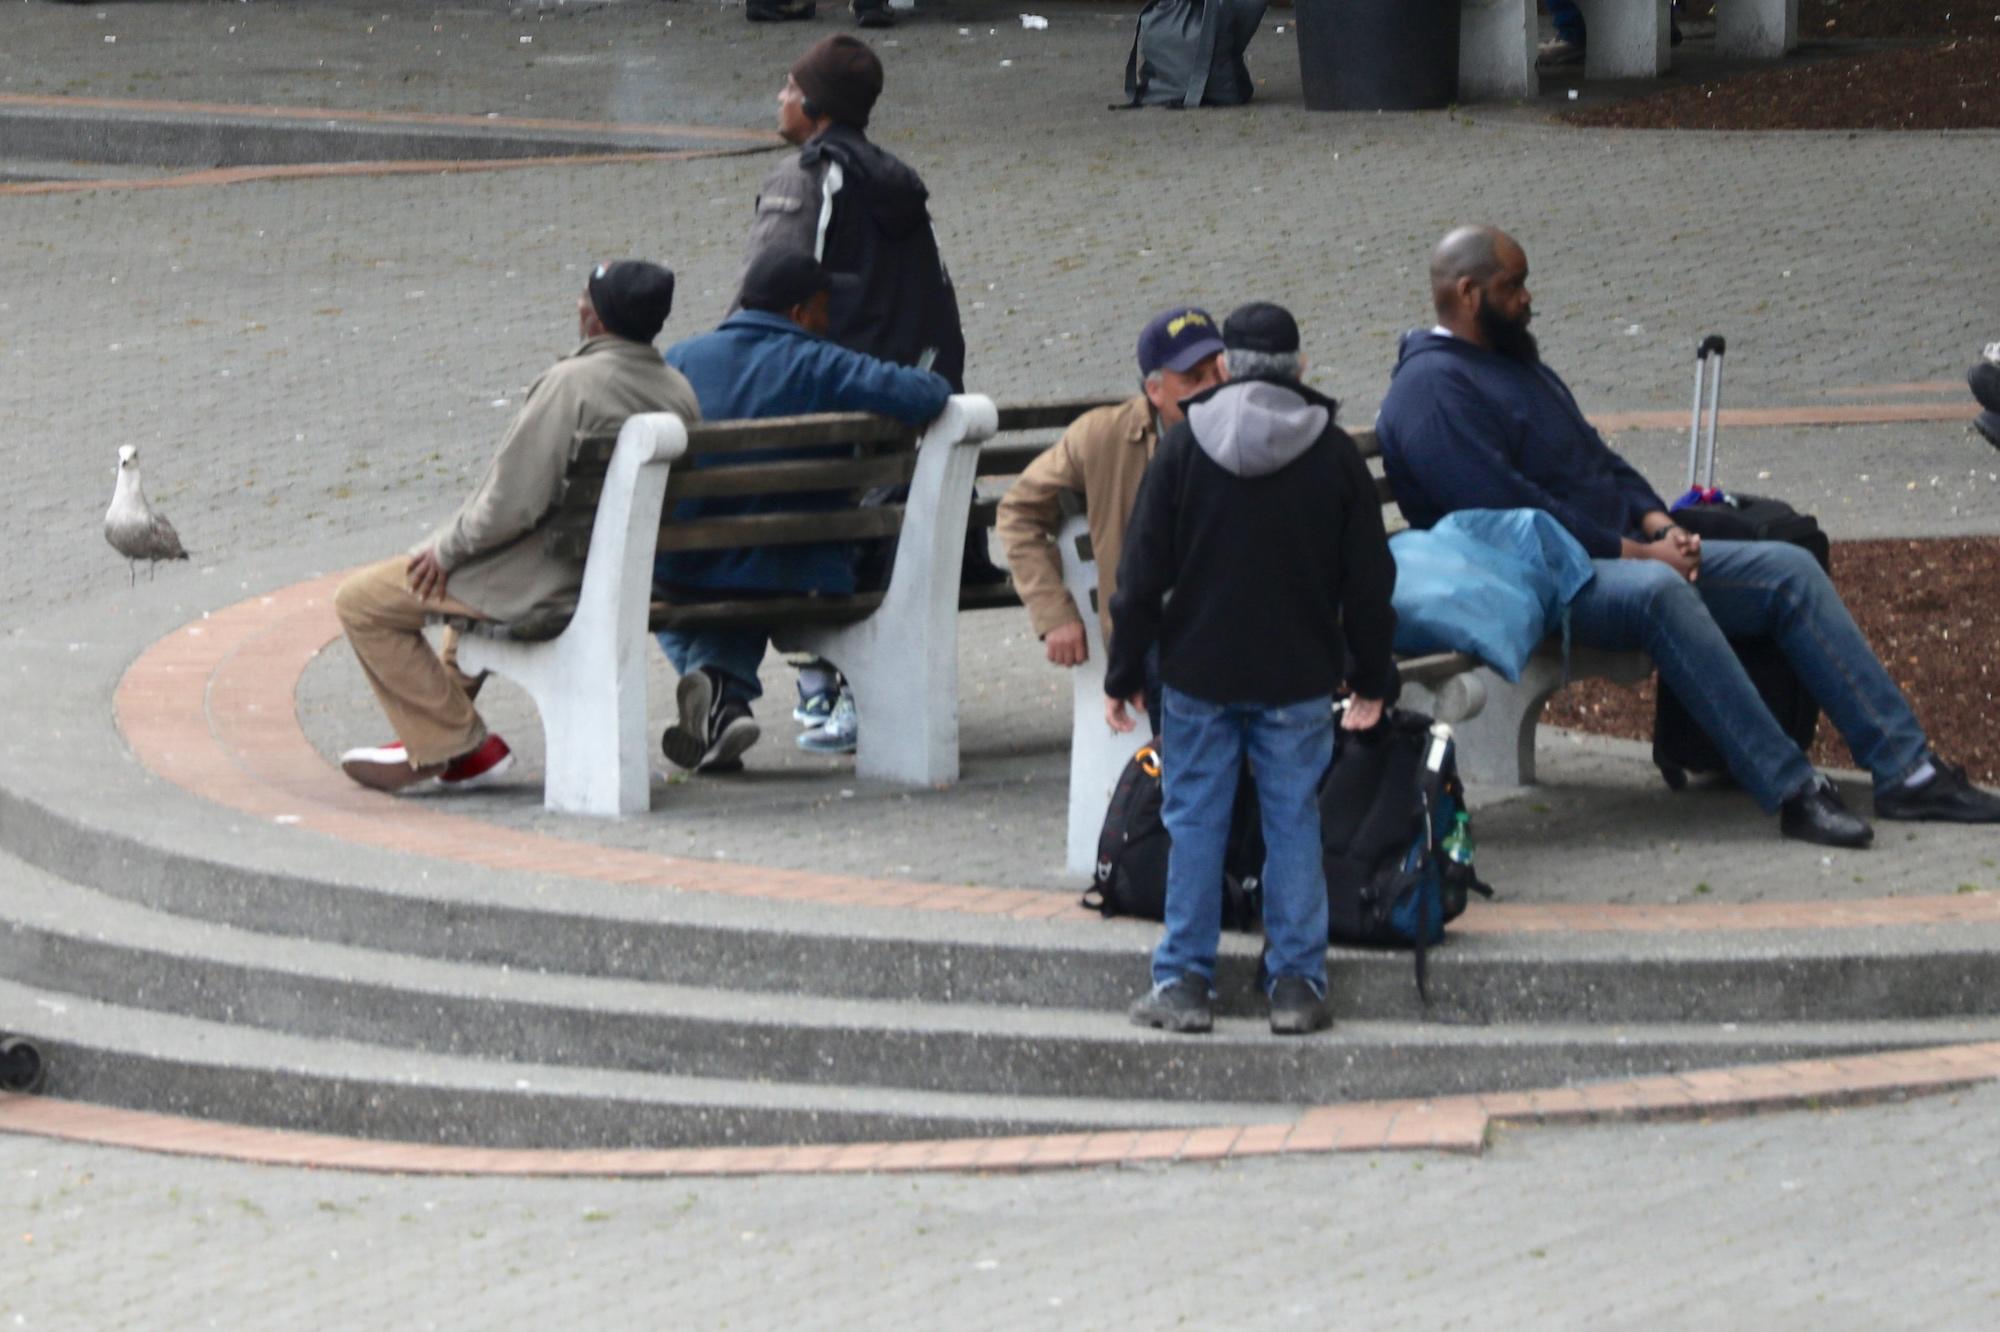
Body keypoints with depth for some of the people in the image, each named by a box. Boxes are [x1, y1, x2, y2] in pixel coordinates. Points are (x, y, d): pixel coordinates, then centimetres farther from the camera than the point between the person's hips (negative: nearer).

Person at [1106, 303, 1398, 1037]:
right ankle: (1296, 984, 5)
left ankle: (1184, 982, 6)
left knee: (1195, 823, 5)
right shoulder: (1335, 455, -1)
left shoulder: (1184, 447, -4)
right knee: (1294, 824, 5)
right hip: (1299, 676, 0)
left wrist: (1123, 675, 4)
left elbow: (1143, 573, -3)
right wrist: (1372, 680, 13)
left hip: (1199, 673, 0)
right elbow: (1369, 580, 3)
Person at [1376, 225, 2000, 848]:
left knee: (1791, 570, -1)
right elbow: (1506, 512, -20)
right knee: (1656, 589, -40)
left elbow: (1599, 459, 24)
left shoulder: (1515, 364, 22)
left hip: (1622, 554, 10)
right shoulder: (1432, 389, -11)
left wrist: (1658, 526, 3)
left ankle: (1904, 768, -4)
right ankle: (1791, 792, -42)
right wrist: (1634, 551, -18)